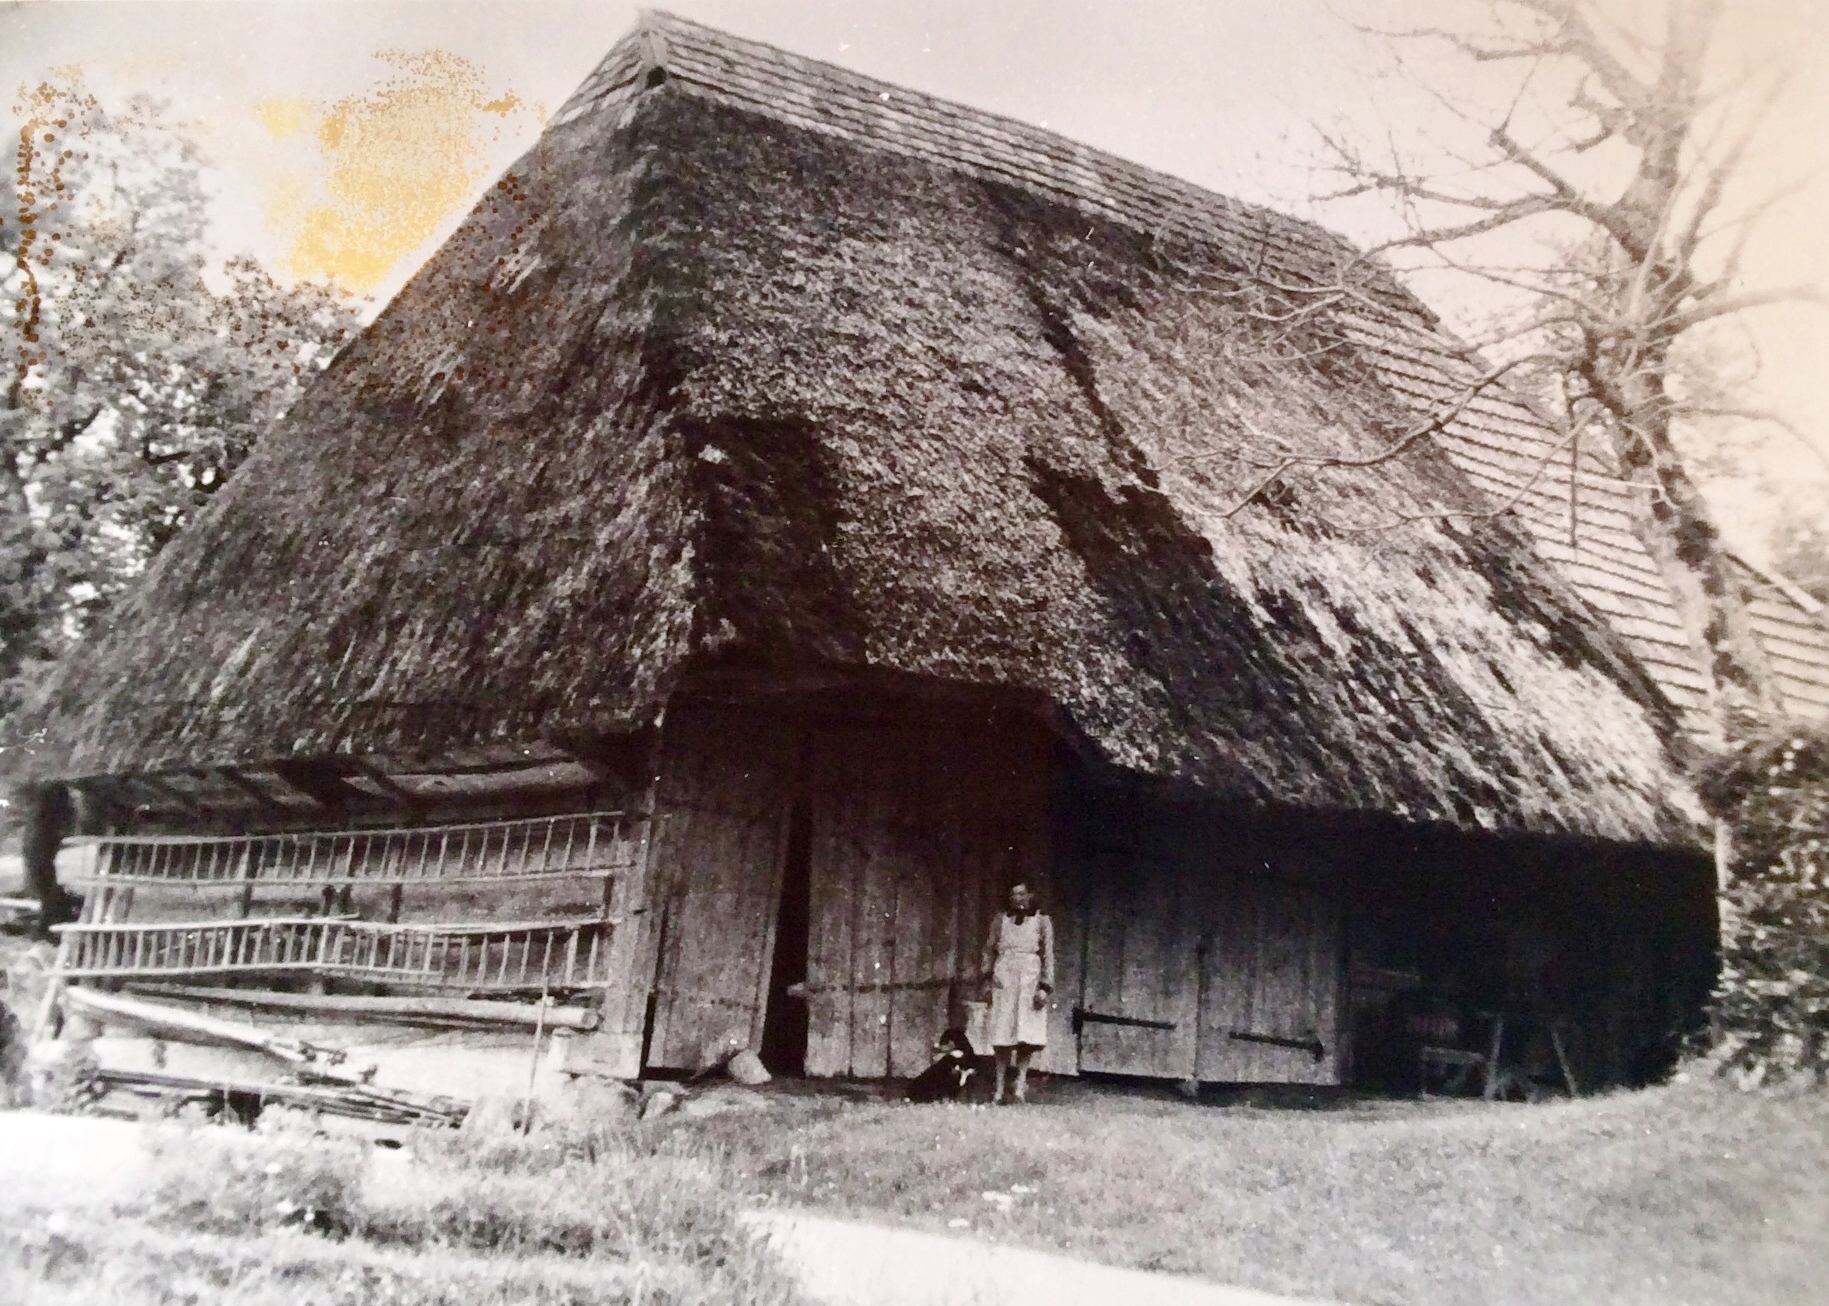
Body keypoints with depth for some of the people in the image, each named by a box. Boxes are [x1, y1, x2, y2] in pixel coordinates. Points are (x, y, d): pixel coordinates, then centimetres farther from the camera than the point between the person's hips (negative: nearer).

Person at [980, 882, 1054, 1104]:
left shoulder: (1042, 921, 7)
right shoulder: (1001, 920, 12)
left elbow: (1048, 956, 3)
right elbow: (989, 949, 17)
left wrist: (1045, 987, -5)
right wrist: (988, 974, 4)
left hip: (1030, 980, -1)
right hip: (1004, 981, 1)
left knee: (1026, 1036, -9)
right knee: (1002, 1037, -3)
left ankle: (1021, 1085, -9)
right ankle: (1000, 1088, 0)